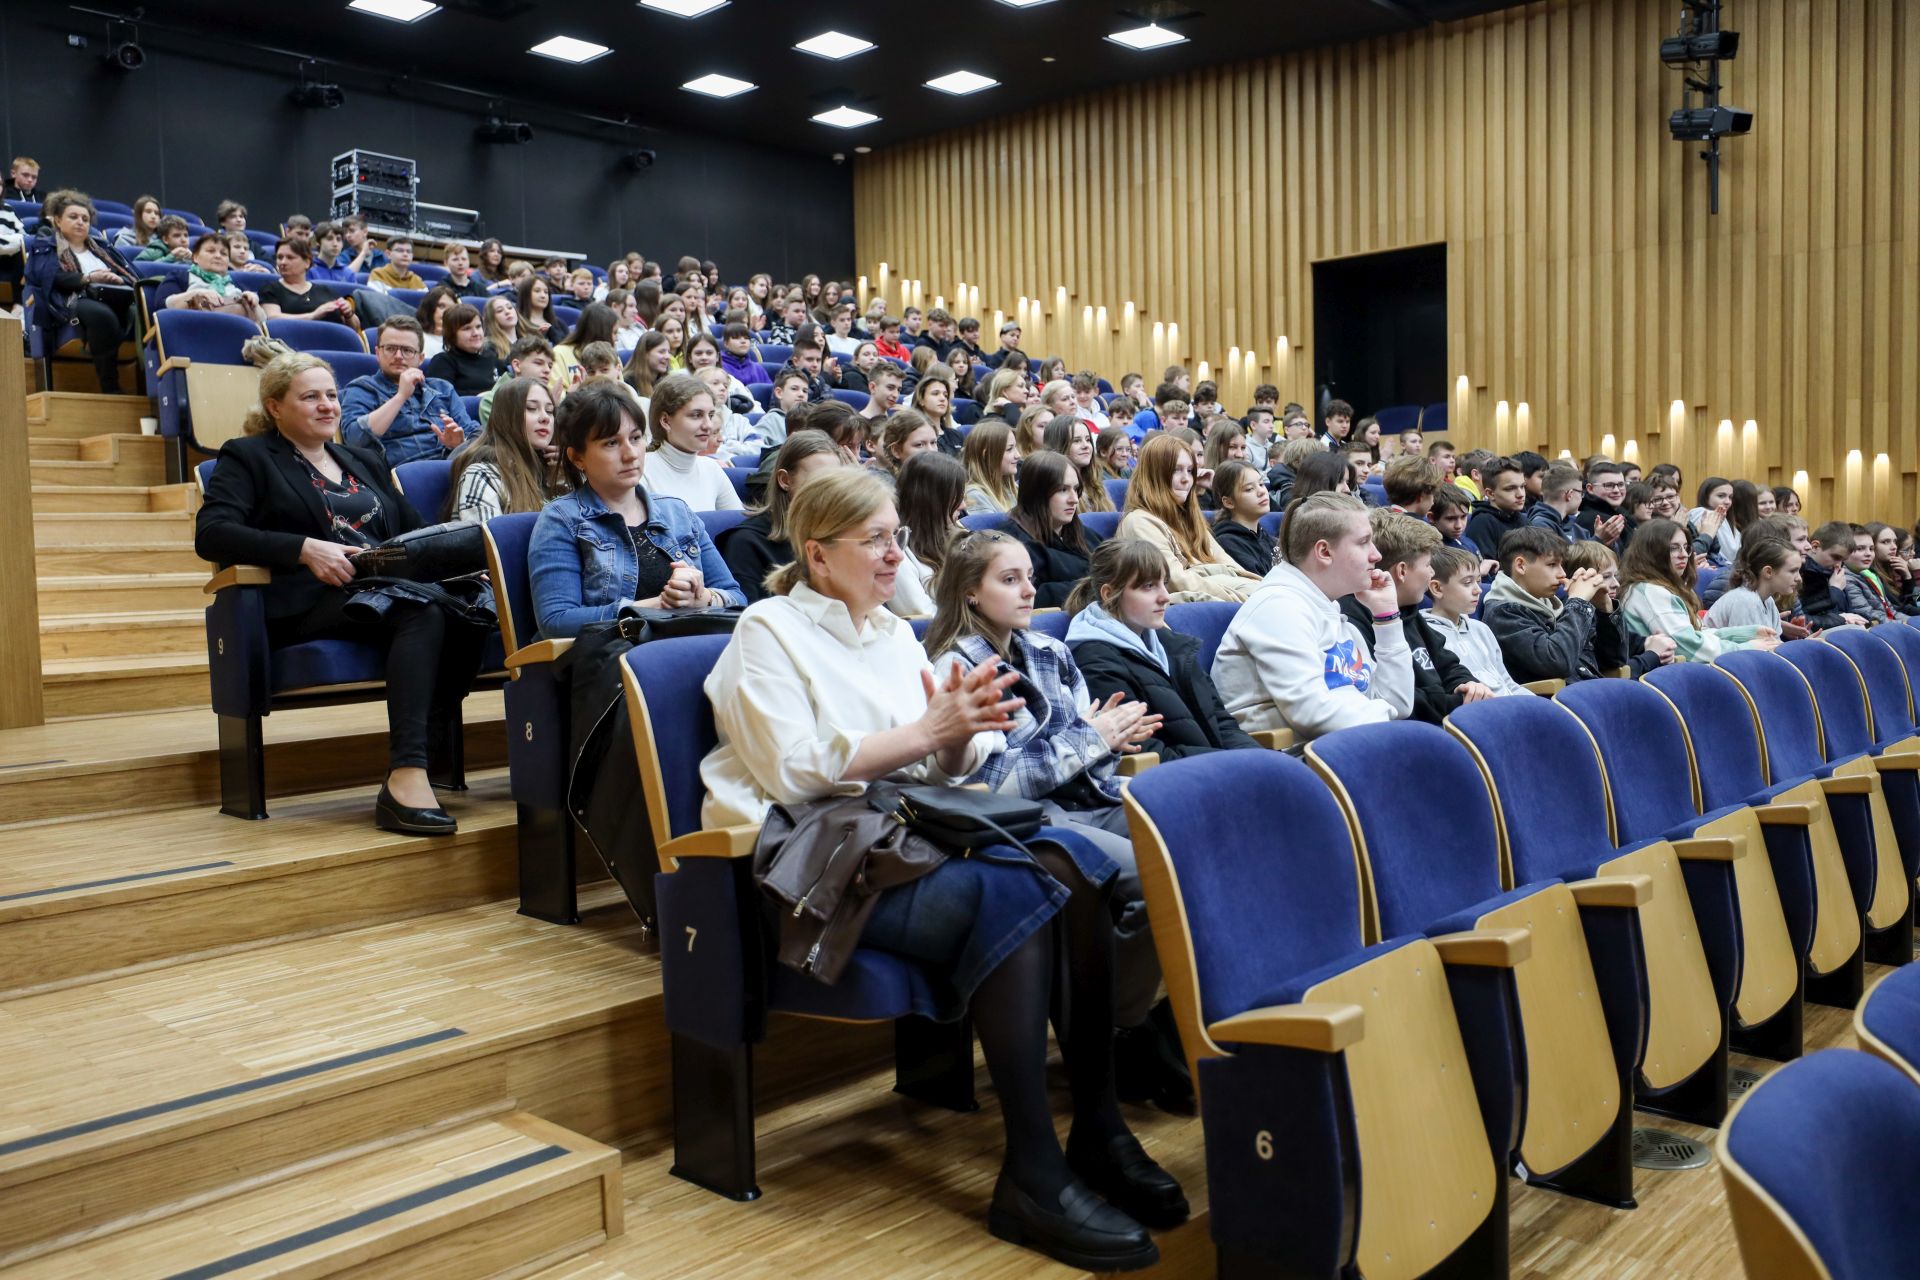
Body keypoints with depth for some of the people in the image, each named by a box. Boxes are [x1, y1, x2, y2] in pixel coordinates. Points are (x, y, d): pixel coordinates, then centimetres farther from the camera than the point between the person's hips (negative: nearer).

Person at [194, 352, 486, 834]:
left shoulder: (366, 461, 31)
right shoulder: (248, 457, 13)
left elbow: (415, 530, 28)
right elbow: (211, 534, -3)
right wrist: (305, 549, -17)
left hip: (388, 588, 5)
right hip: (310, 604, -5)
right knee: (422, 610, -37)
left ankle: (408, 774, -35)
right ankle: (406, 774, -47)